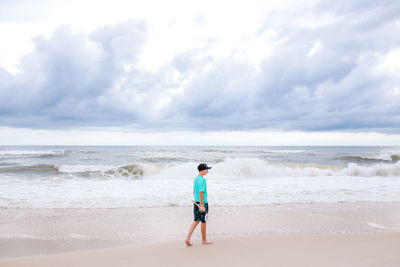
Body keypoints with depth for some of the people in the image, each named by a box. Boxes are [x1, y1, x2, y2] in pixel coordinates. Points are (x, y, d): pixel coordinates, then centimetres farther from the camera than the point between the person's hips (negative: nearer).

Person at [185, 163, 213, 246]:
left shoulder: (195, 179, 11)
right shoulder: (202, 180, -17)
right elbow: (201, 192, -22)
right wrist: (202, 205, -22)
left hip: (196, 202, 8)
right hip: (203, 203, -8)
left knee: (196, 221, 11)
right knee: (203, 221, 6)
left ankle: (188, 238, 3)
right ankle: (204, 240, 20)